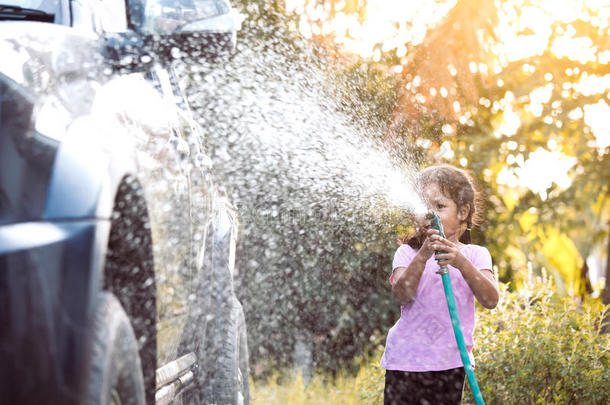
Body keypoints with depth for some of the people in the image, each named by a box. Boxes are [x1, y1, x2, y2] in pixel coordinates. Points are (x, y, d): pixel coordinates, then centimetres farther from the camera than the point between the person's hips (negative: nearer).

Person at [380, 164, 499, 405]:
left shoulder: (474, 255, 1)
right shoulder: (408, 254, -1)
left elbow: (491, 300, -15)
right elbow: (401, 295, -18)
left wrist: (461, 263, -30)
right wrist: (423, 256, -32)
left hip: (450, 365, 1)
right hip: (405, 361, -1)